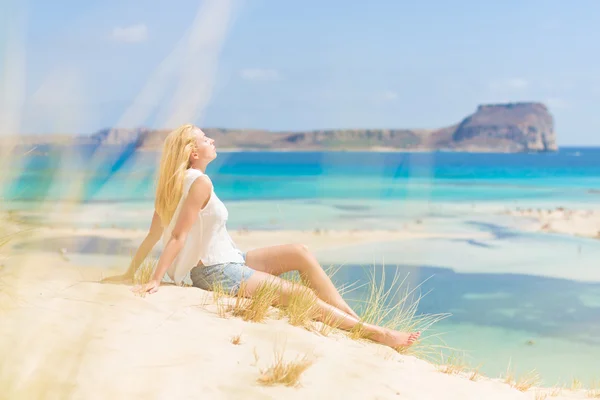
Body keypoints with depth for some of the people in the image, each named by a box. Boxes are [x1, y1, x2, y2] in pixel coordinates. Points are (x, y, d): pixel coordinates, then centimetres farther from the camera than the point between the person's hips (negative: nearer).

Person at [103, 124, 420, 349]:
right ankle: (375, 334, 0)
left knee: (300, 254, 4)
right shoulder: (200, 182, -21)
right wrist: (156, 280, -23)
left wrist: (130, 274, 5)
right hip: (217, 273, -10)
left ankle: (355, 319, 2)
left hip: (230, 261, 10)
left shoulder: (176, 182, 6)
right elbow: (178, 236, -23)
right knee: (301, 295, -8)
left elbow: (153, 235, 5)